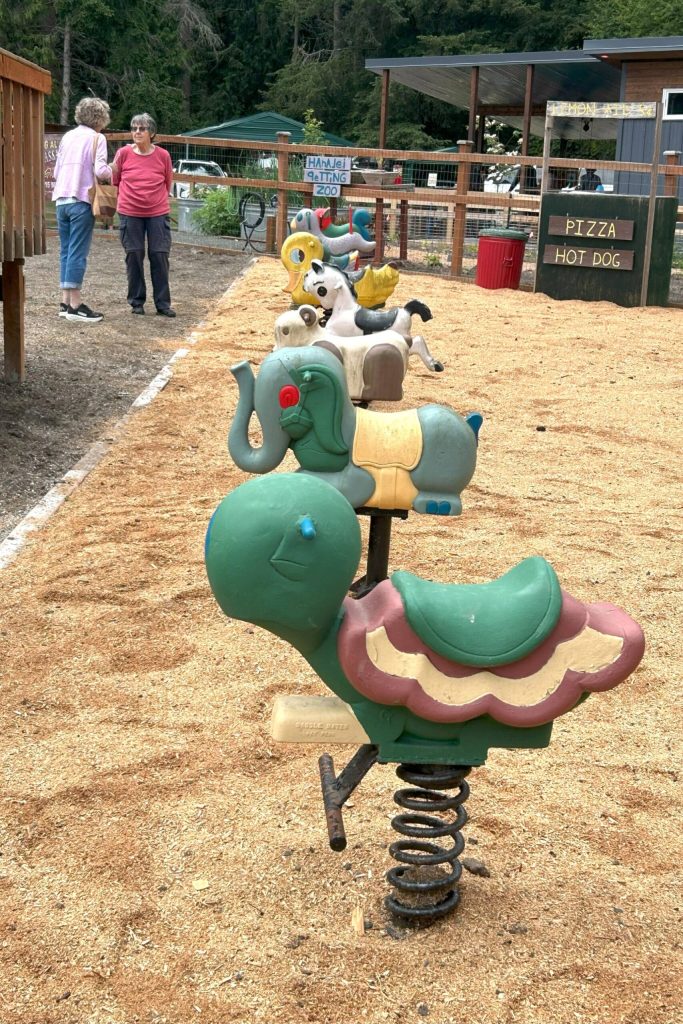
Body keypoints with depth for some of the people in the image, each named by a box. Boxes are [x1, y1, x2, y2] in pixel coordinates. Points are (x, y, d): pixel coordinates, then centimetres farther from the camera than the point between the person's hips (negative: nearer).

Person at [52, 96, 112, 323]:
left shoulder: (67, 137, 15)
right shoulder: (96, 138, -3)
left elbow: (56, 171, 15)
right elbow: (100, 170, -14)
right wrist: (110, 172, 6)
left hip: (62, 200, 6)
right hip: (81, 201, -6)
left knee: (66, 251, 11)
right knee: (78, 253, -5)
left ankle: (65, 302, 12)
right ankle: (75, 305, -6)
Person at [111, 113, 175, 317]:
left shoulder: (163, 156, -2)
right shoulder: (124, 154, -2)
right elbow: (115, 180, 11)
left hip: (158, 214, 0)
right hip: (130, 215, 0)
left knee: (160, 256, -1)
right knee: (134, 256, 4)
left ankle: (163, 303, 7)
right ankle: (136, 302, 15)